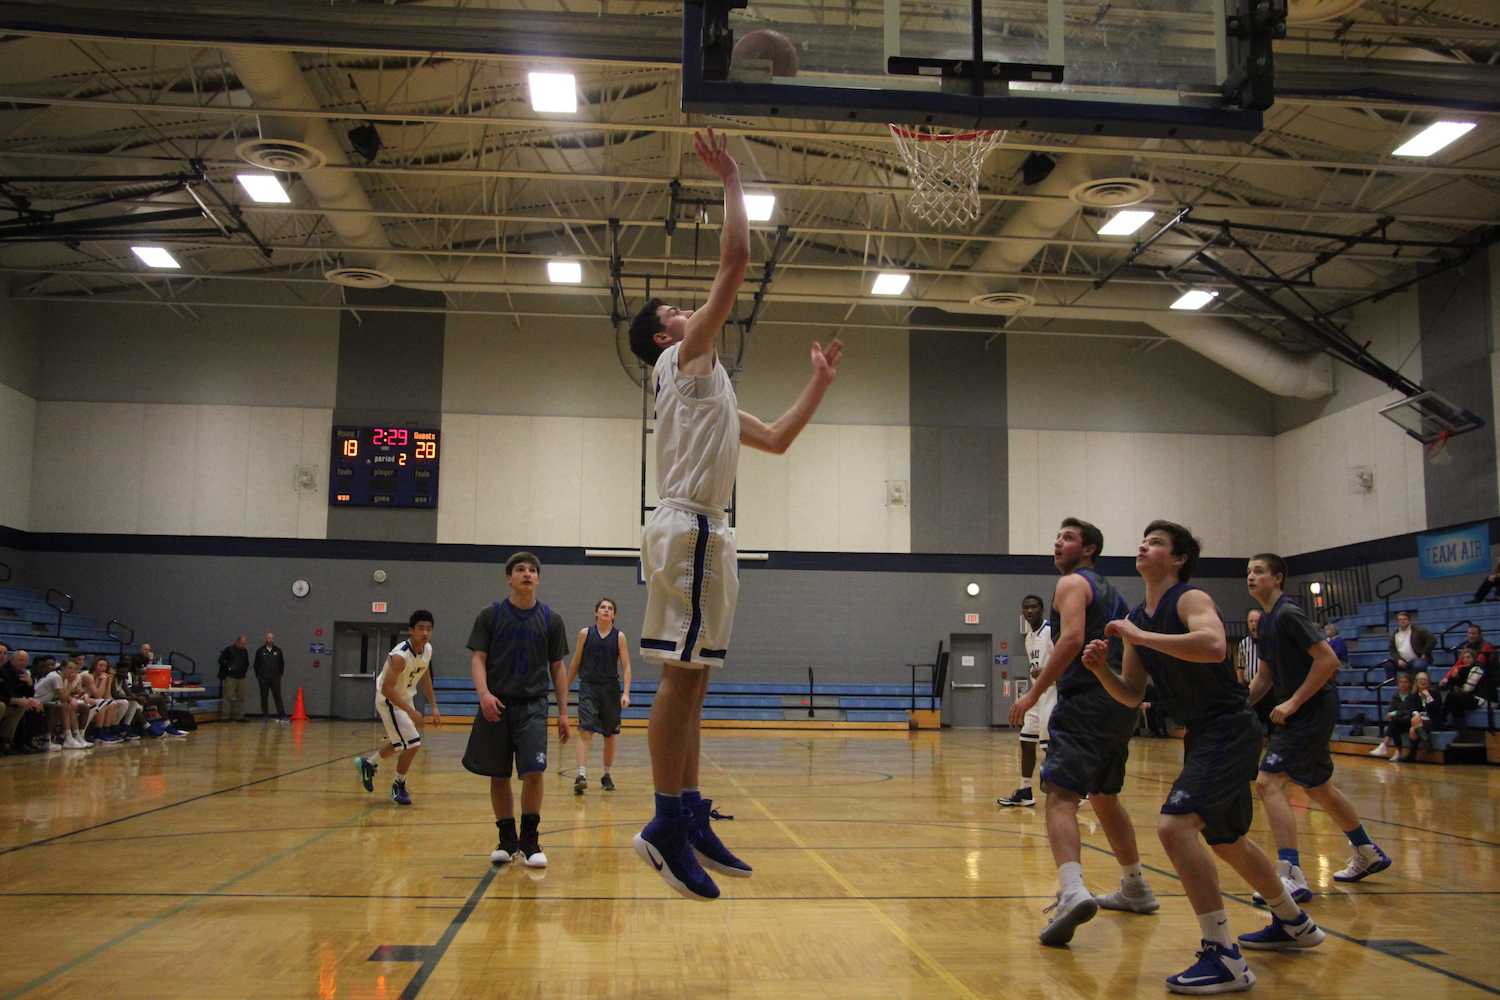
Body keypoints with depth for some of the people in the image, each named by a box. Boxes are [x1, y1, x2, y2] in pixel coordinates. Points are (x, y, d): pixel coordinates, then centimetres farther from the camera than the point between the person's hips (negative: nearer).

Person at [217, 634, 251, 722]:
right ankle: (226, 716, -3)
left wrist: (246, 670, 11)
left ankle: (238, 716, 13)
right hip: (230, 677, -6)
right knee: (229, 697, -7)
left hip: (241, 677, 6)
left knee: (241, 697, 7)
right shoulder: (229, 649, -4)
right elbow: (221, 660, -5)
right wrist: (228, 667, -13)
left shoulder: (245, 651, 14)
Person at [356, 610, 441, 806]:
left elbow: (425, 677, 9)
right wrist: (409, 710, -33)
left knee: (400, 743, 24)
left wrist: (433, 706, 7)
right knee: (412, 743, -13)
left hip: (406, 697, 9)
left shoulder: (427, 649, -8)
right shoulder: (400, 656, -32)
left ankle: (368, 764, 48)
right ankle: (399, 786, 9)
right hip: (389, 700, -9)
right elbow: (386, 689, -31)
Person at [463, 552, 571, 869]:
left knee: (534, 771, -13)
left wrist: (563, 711, 5)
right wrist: (483, 693, -20)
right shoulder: (491, 615, 2)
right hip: (496, 705, 0)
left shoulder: (551, 620, 5)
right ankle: (507, 841, 20)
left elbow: (557, 667, 9)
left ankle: (529, 842, 1)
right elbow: (477, 658, -2)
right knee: (498, 776, 6)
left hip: (533, 705, 0)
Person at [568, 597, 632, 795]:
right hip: (588, 687, -1)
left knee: (610, 734, 10)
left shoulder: (619, 637, 1)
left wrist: (626, 693, -13)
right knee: (585, 730, -15)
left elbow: (626, 667, -2)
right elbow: (575, 663, 9)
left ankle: (606, 775, 25)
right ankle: (582, 775, -20)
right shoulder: (585, 633, 1)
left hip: (611, 689, 1)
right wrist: (566, 688, 11)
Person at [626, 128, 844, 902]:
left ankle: (690, 818, 14)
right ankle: (667, 823, -8)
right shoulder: (684, 361, 0)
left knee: (690, 679, 9)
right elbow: (736, 259, -8)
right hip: (687, 528, -10)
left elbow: (777, 439, 31)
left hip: (701, 533, 10)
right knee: (681, 677, -11)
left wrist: (819, 382, 30)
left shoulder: (708, 385, 27)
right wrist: (730, 180, -1)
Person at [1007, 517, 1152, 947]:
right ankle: (1135, 889, 35)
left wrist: (1035, 693, -18)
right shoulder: (1111, 592, 24)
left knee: (1061, 795, -18)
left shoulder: (1073, 583, -3)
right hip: (1121, 703, 9)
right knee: (1104, 797, 24)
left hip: (1085, 701, -9)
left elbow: (1072, 639, -19)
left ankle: (1073, 892, -38)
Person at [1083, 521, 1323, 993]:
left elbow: (1214, 646, -37)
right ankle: (1293, 924, 47)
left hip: (1229, 729, -10)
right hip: (1202, 735, 10)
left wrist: (1140, 637, -32)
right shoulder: (1137, 618, 10)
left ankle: (1224, 959, -15)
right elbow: (1132, 695, 12)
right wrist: (1100, 669, -7)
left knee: (1174, 826, -23)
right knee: (1227, 840, 24)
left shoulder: (1190, 599, -15)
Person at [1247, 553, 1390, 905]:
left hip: (1312, 709, -10)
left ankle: (1291, 876, -17)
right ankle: (1368, 854, 42)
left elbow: (1329, 660, -22)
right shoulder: (1267, 621, 13)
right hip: (1300, 713, 10)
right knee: (1318, 787, 23)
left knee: (1268, 781, -17)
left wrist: (1293, 702, -20)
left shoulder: (1288, 614, -16)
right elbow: (1265, 676, 19)